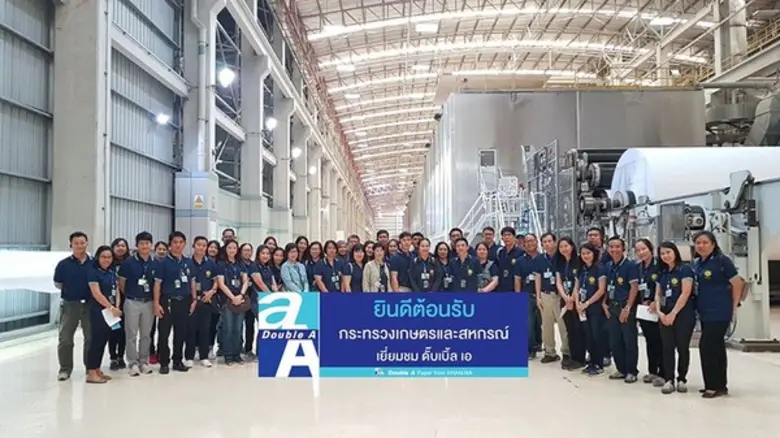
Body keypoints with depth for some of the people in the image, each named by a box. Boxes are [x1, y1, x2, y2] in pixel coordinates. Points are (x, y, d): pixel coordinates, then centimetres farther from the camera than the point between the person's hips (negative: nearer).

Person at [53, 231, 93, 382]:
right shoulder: (64, 264, -4)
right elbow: (58, 284, 6)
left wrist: (89, 291, -1)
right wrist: (72, 290, 4)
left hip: (90, 304, 1)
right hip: (69, 304, -1)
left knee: (91, 337, 8)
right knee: (65, 339, 1)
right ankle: (65, 369, 14)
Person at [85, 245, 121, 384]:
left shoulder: (113, 271, 11)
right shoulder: (93, 272, -10)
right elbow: (96, 294, -16)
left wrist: (116, 307, 1)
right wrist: (111, 307, -17)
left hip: (110, 310, 7)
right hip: (98, 311, -7)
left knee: (104, 340, 10)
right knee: (96, 339, -6)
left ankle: (97, 370, 18)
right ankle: (91, 373, -2)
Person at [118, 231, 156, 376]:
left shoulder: (154, 264, 1)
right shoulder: (128, 263, -7)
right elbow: (121, 283, 1)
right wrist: (129, 295, 8)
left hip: (148, 303, 3)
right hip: (132, 302, -3)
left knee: (146, 334, 10)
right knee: (131, 334, 2)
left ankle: (144, 362, 20)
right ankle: (133, 363, 10)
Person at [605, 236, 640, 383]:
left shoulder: (630, 265, -10)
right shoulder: (608, 266, 9)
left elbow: (634, 288, -14)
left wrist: (627, 308, -18)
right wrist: (606, 304, 8)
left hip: (625, 306, -6)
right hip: (612, 306, 7)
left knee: (630, 341, 2)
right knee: (615, 341, 11)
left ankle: (631, 371, 12)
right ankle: (621, 369, 23)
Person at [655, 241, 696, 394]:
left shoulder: (685, 269, -6)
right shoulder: (662, 273, 13)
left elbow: (686, 293, -14)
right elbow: (658, 294, 13)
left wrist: (673, 314, -15)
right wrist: (659, 311, -5)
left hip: (683, 314, -5)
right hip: (665, 315, 5)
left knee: (682, 347, 2)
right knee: (667, 348, 3)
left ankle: (682, 379, 14)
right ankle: (669, 380, 6)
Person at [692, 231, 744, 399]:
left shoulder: (722, 260, -11)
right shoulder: (696, 263, 9)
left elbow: (737, 283, -9)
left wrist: (733, 306, -5)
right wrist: (698, 306, 10)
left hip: (719, 312, -7)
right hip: (705, 312, 7)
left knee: (707, 346, -10)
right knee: (716, 347, 12)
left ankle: (714, 386, -1)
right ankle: (720, 385, 20)